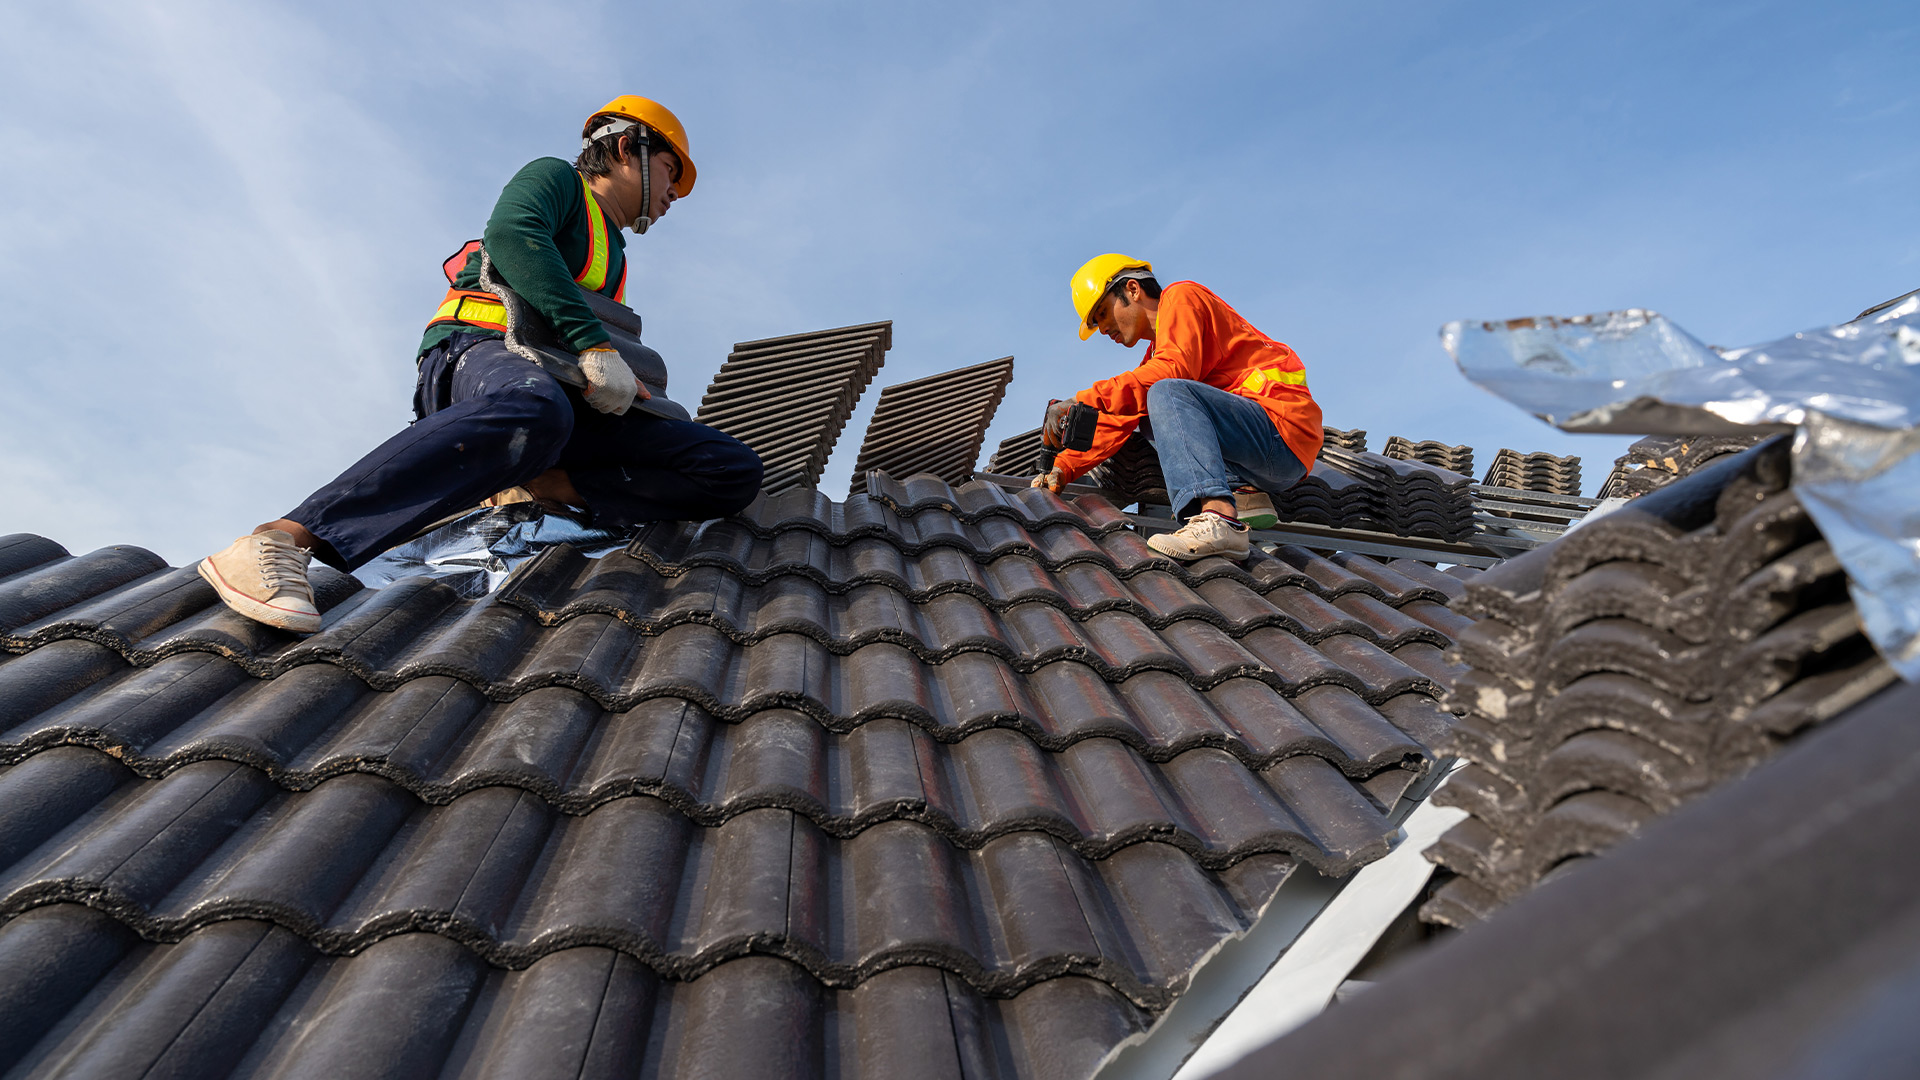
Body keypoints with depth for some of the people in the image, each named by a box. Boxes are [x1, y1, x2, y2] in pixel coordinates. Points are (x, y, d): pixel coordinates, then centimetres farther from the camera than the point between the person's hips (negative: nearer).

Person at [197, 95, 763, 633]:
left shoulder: (614, 258, 36)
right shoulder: (556, 178, 14)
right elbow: (511, 233, -10)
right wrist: (592, 342, -19)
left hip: (563, 390, 7)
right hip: (477, 350, -6)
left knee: (735, 471, -11)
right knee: (533, 410, -46)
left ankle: (542, 486, -20)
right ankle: (286, 539, -42)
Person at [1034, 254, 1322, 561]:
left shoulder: (1182, 296, 0)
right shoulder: (1155, 355, 25)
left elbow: (1174, 370, -20)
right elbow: (1119, 422, 18)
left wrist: (1083, 401, -22)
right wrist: (1063, 467, 8)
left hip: (1284, 433, -9)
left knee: (1166, 392, -25)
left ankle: (1218, 519, -43)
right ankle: (1242, 494, -5)